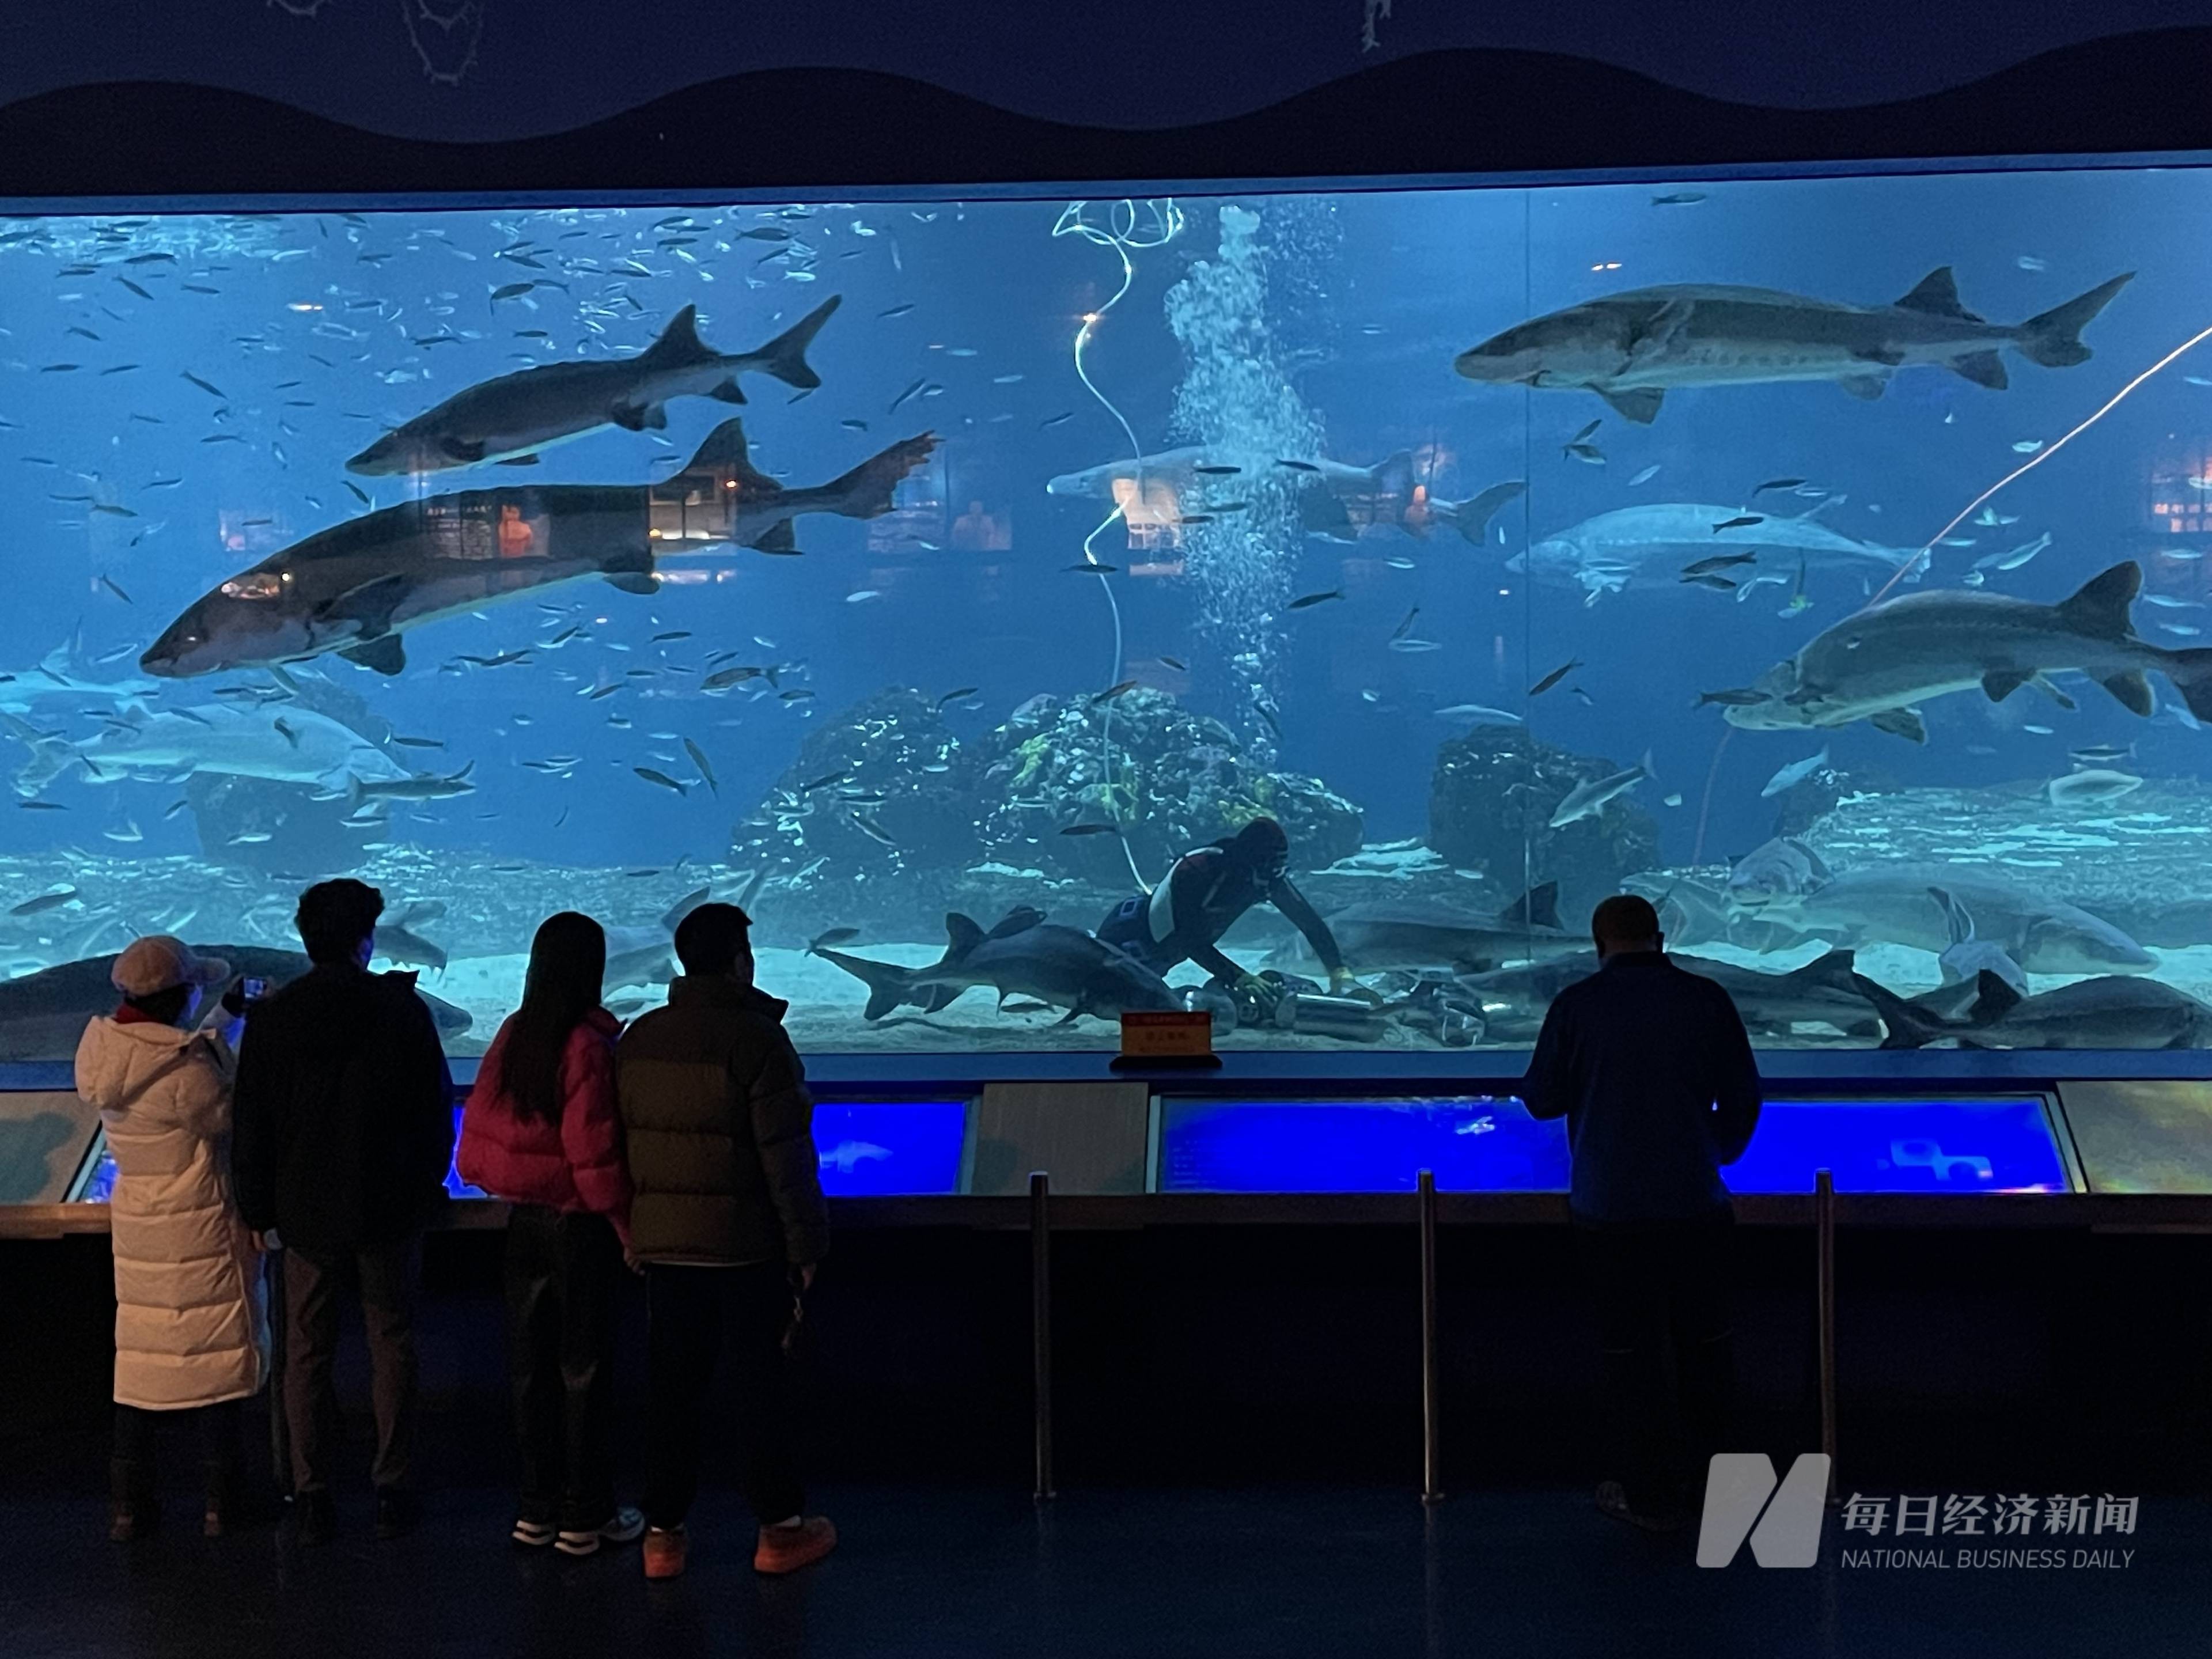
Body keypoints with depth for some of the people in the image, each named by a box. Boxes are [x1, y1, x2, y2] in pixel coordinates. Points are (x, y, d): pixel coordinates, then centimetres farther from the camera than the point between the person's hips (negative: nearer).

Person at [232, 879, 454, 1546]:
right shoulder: (402, 1011, -8)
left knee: (307, 1353, 10)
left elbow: (253, 1126, -1)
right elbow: (436, 1110, -3)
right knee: (392, 1347, 10)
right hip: (389, 1213, -1)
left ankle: (311, 1498, 15)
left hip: (305, 1214, 1)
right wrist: (426, 1187, 10)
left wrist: (261, 1212, 8)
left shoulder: (271, 1019, -4)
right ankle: (392, 1491, 14)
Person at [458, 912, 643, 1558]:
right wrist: (629, 1229, -8)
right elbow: (595, 1153, -17)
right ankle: (585, 1517, 13)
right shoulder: (588, 1045, -18)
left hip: (523, 1220, 6)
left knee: (530, 1363, 14)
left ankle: (537, 1508, 24)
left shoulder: (512, 1036, 0)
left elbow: (480, 1123, 6)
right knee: (584, 1369, 5)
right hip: (580, 1224, -6)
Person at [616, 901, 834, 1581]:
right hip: (747, 1243, -5)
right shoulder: (756, 1038, -14)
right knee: (762, 1383, 7)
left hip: (663, 1238, 5)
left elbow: (622, 1139, 9)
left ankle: (664, 1532, 16)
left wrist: (635, 1227, 16)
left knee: (671, 1385, 11)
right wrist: (806, 1244, -8)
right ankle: (780, 1529, 15)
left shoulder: (638, 1039, 5)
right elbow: (786, 1153, -15)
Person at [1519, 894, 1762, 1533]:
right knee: (1705, 1334, 20)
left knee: (1632, 1348, 7)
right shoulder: (1707, 1000, -4)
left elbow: (1541, 1098, -2)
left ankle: (1651, 1495, 13)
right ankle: (1709, 1453, 38)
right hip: (1696, 1203, 2)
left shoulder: (1577, 1004, -9)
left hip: (1610, 1209, -2)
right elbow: (1744, 1095, 2)